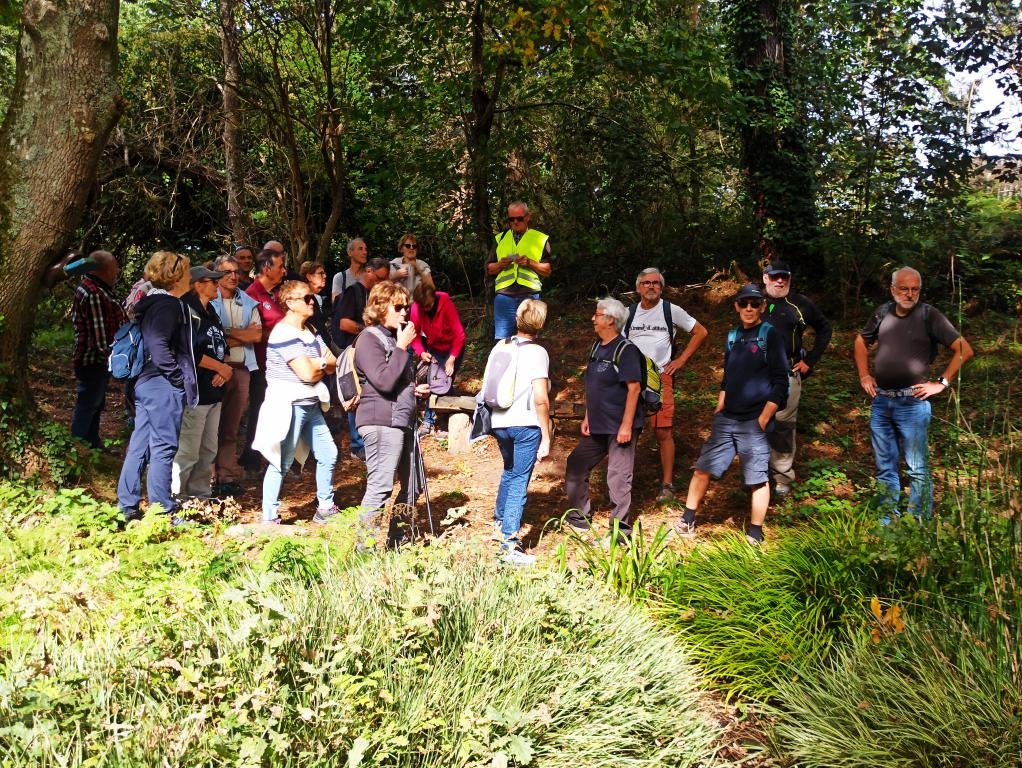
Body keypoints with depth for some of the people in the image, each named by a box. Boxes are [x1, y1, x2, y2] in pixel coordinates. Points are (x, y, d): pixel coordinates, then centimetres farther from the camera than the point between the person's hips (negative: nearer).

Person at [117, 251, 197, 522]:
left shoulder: (152, 303, 17)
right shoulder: (168, 305, -14)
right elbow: (159, 346, -24)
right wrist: (180, 378, -16)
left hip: (146, 383, 10)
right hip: (163, 387, -10)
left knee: (139, 447, 13)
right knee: (164, 449, -4)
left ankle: (127, 508, 20)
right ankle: (163, 512, 2)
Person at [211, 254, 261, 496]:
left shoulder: (248, 302, 14)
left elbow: (257, 334, 4)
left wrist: (228, 332, -6)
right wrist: (242, 336, -5)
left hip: (241, 369, 5)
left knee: (231, 426, 9)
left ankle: (227, 475, 14)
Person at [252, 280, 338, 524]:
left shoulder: (310, 332, 12)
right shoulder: (284, 333, -15)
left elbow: (332, 364, 7)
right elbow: (307, 373, -21)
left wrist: (316, 363, -12)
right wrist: (323, 363, -2)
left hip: (311, 405, 9)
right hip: (289, 406, -9)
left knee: (328, 454, 12)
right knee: (281, 463, -4)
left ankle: (325, 508, 25)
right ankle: (269, 518, 5)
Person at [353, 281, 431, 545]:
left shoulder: (394, 338, 19)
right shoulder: (369, 339, -9)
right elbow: (384, 381, -22)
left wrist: (415, 389, 10)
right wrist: (402, 347, -17)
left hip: (402, 420, 10)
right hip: (381, 422, -10)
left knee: (412, 487, 15)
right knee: (380, 487, -11)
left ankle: (393, 533, 28)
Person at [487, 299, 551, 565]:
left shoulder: (500, 347, 5)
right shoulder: (537, 353, -11)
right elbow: (540, 399, -16)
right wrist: (546, 438, -11)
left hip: (499, 423, 6)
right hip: (526, 425, -6)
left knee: (509, 471, 28)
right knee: (519, 481, -1)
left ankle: (500, 521, 43)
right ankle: (510, 544, -5)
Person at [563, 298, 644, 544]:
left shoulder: (626, 350, -14)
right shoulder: (597, 347, 11)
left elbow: (634, 388, -19)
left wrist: (626, 426, -22)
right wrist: (587, 417, 15)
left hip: (619, 428, -9)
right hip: (597, 427, 9)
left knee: (618, 477, -2)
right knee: (575, 467, 13)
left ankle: (620, 530, 9)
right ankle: (579, 517, 27)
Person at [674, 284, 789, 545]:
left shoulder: (770, 335, -6)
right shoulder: (733, 336, 12)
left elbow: (780, 384, -9)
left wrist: (763, 421, -12)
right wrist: (719, 410, 14)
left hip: (754, 423, -6)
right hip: (726, 419, 6)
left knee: (758, 479, 0)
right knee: (702, 469, 6)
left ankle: (754, 536, 10)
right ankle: (687, 523, 18)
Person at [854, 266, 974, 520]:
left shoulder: (929, 315, -7)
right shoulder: (883, 313, 6)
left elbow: (964, 350, -8)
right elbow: (861, 341, 23)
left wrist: (941, 383, -9)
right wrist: (864, 376, 14)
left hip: (912, 403, -5)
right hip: (880, 401, 5)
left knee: (917, 469, 0)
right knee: (884, 466, 15)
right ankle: (888, 519, 28)